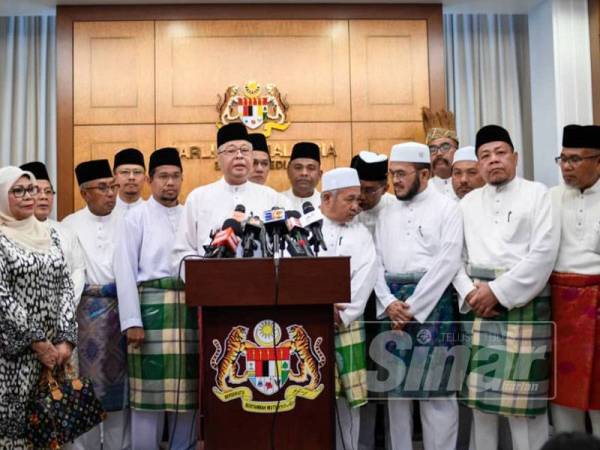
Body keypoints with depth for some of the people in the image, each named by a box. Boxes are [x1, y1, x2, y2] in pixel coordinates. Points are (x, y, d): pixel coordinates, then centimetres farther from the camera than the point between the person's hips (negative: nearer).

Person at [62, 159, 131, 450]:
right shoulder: (71, 224, 5)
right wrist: (93, 289, -11)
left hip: (121, 309, 1)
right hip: (85, 311, -1)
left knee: (119, 375, 5)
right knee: (87, 376, 4)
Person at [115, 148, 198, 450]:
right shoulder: (137, 217, 2)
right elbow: (125, 271, -5)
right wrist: (132, 321, -12)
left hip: (189, 308, 4)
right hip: (152, 306, -4)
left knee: (187, 388, 10)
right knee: (151, 387, 1)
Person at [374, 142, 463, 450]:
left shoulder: (446, 207, 0)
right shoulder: (387, 213, 15)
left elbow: (447, 261, -9)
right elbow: (376, 261, 10)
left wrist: (413, 306, -13)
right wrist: (389, 302, -6)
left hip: (431, 300, -4)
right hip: (392, 304, 5)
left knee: (435, 387, -2)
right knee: (395, 384, 8)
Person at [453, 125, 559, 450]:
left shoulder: (537, 194, 2)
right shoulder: (468, 202, 14)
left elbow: (543, 253, -9)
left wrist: (498, 291, -14)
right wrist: (469, 292, -9)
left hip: (524, 306, -3)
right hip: (478, 308, 4)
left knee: (524, 396, -1)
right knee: (479, 394, 7)